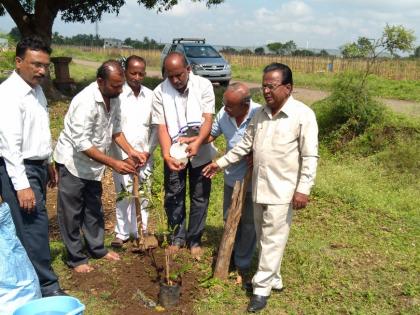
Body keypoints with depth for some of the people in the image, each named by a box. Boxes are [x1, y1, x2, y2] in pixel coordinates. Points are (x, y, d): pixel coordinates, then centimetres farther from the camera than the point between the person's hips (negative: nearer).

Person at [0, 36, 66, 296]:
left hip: (37, 167, 9)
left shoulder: (37, 89, 11)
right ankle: (47, 286, 3)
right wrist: (21, 186, -24)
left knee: (35, 224, 15)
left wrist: (48, 163, 22)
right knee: (34, 226, -7)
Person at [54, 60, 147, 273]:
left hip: (92, 163, 8)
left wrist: (131, 151, -8)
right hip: (72, 162, -8)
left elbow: (115, 129, 6)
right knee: (72, 213, 5)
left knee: (94, 208, 18)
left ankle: (97, 248, 33)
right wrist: (113, 163, -31)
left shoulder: (113, 98, -5)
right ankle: (75, 258, 18)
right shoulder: (85, 101, -31)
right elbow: (81, 143, -31)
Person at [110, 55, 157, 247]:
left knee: (143, 195, 10)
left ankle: (141, 232, 24)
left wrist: (148, 151, -2)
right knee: (123, 195, 6)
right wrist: (126, 155, -13)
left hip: (144, 156, 3)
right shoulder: (117, 95, -8)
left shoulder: (151, 96, 3)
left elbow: (156, 127, 7)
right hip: (122, 156, -3)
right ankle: (122, 233, 19)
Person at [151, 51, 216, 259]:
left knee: (200, 197, 8)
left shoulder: (203, 85, -12)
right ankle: (178, 237, 28)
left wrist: (197, 143, -33)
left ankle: (195, 240, 25)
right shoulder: (159, 93, -11)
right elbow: (162, 127, -13)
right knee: (173, 197, 8)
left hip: (200, 152, 0)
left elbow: (208, 119, -16)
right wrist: (166, 155, -28)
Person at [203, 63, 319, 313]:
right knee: (264, 238, 17)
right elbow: (245, 145, 15)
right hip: (259, 187, 7)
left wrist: (303, 189, -18)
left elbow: (310, 156, -14)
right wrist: (221, 163, 14)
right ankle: (273, 278, 33)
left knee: (273, 240, 1)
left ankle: (262, 288, 13)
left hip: (282, 191, -7)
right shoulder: (261, 114, 7)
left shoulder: (303, 115, -13)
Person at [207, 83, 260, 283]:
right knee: (229, 219, 20)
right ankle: (230, 257, 43)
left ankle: (242, 266, 27)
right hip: (231, 177, 5)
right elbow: (212, 134, 8)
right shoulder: (223, 114, -9)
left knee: (248, 224, 10)